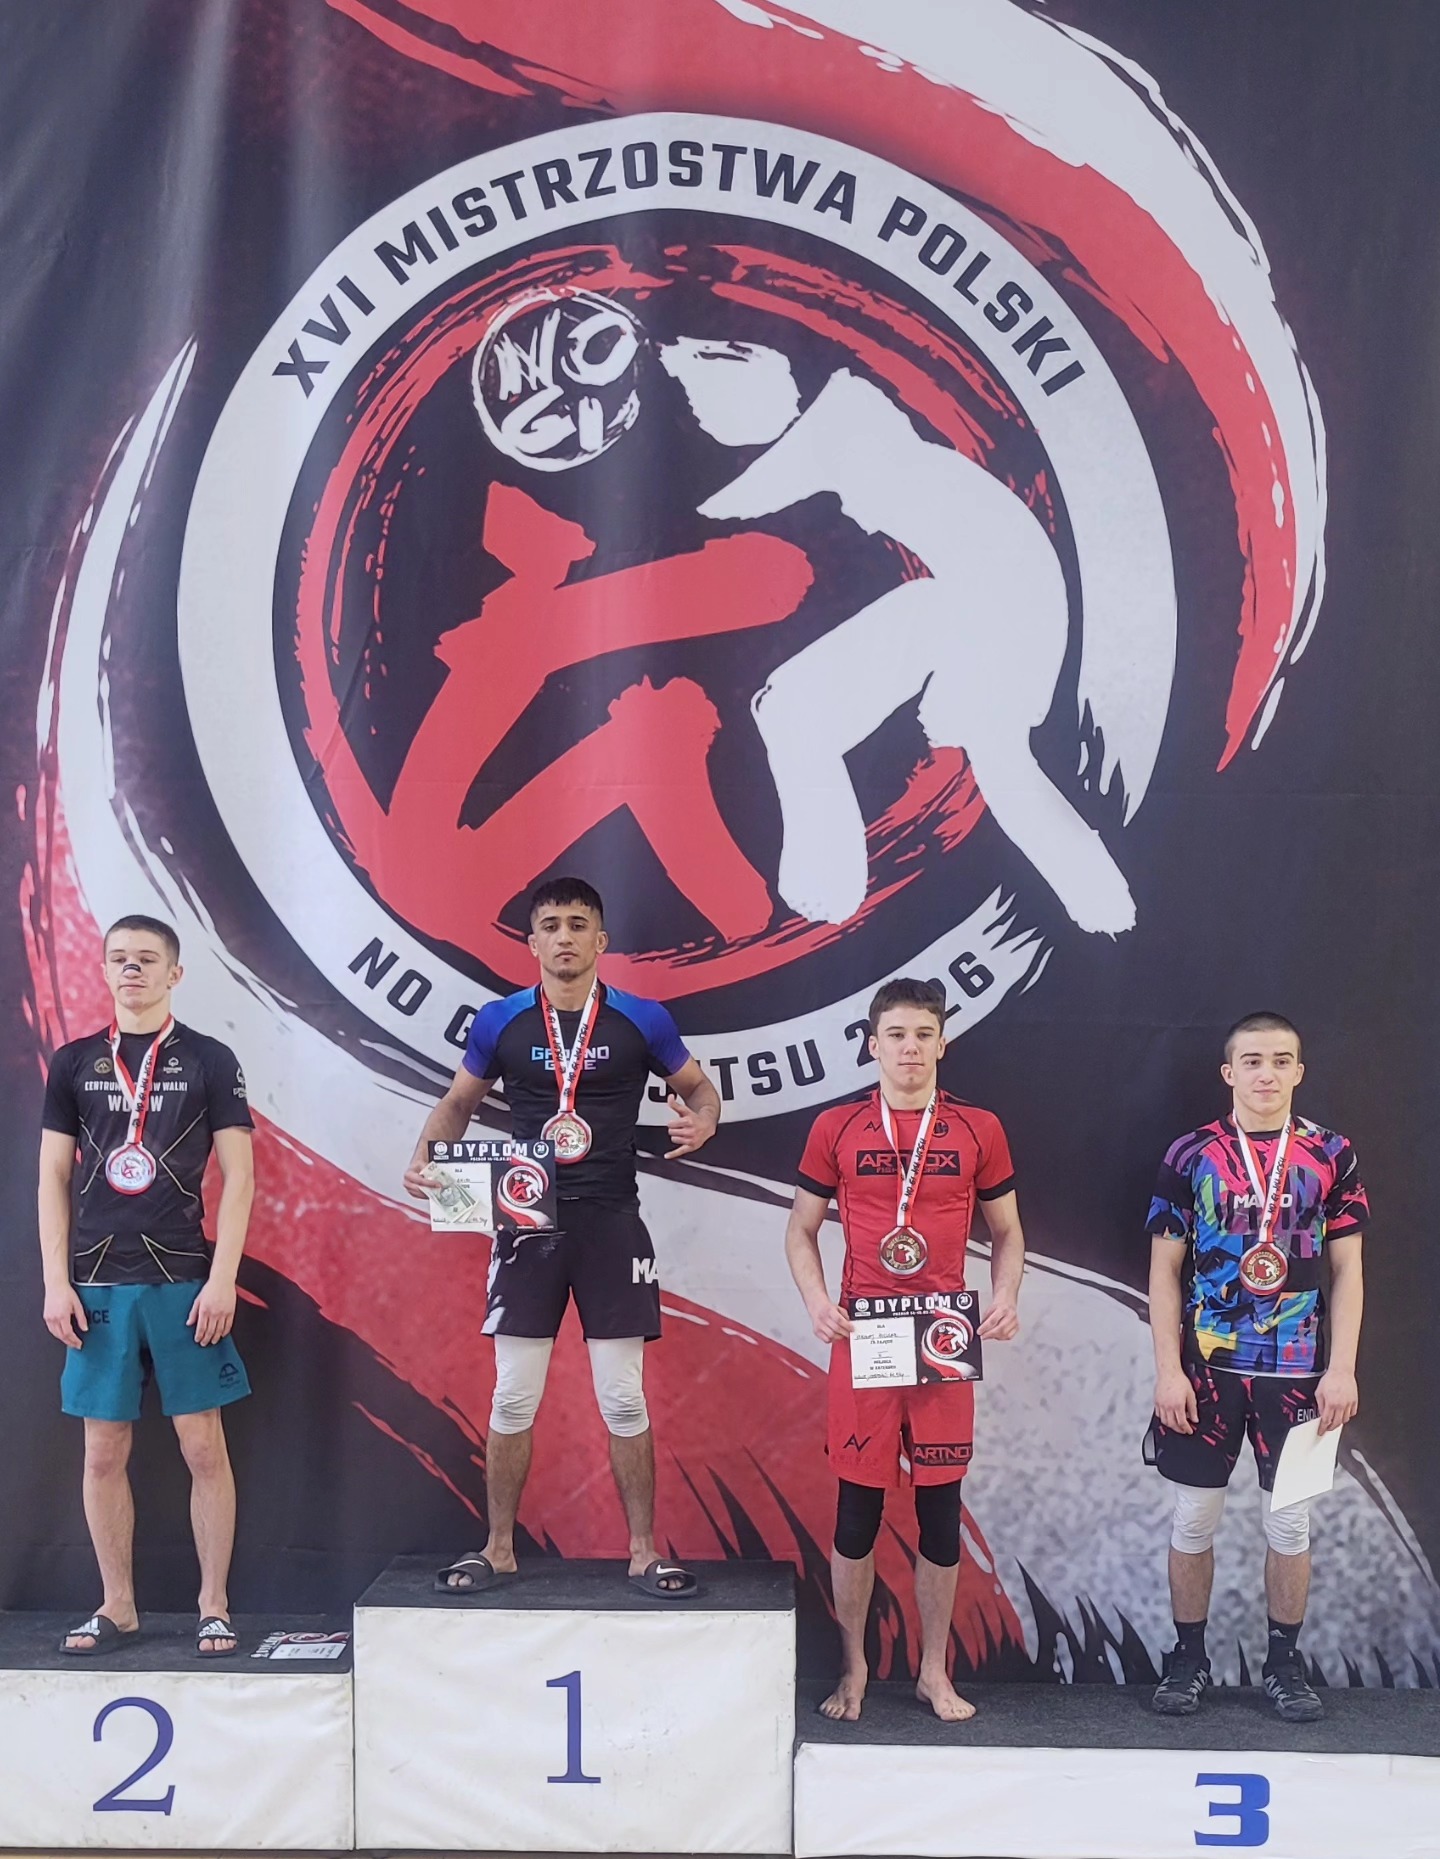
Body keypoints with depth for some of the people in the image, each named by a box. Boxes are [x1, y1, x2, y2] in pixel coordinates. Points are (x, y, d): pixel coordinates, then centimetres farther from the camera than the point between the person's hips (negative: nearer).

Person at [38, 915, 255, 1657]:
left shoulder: (209, 1061, 1)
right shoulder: (74, 1062, 8)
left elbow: (238, 1177, -1)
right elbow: (53, 1179, 8)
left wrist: (221, 1279, -9)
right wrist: (55, 1283, 0)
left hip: (184, 1282, -2)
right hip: (98, 1283, 2)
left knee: (203, 1448, 1)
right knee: (104, 1452, 7)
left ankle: (213, 1606, 12)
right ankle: (116, 1607, 20)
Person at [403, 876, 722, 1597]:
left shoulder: (641, 1019, -1)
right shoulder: (500, 1021, 2)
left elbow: (698, 1087, 11)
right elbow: (458, 1103, 14)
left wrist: (701, 1120, -12)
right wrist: (424, 1158, -4)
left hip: (611, 1223, -1)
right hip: (526, 1223, 1)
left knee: (625, 1400, 3)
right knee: (513, 1397, 4)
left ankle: (644, 1553, 15)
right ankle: (498, 1550, 19)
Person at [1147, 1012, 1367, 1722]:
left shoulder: (1331, 1154, 2)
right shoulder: (1190, 1155, -1)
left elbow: (1348, 1269, 4)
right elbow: (1165, 1270, 0)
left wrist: (1342, 1369, -4)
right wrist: (1168, 1369, -6)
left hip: (1297, 1370, 1)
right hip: (1205, 1366, 0)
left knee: (1289, 1519, 9)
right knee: (1194, 1516, 7)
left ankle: (1284, 1663, 25)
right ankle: (1188, 1659, 21)